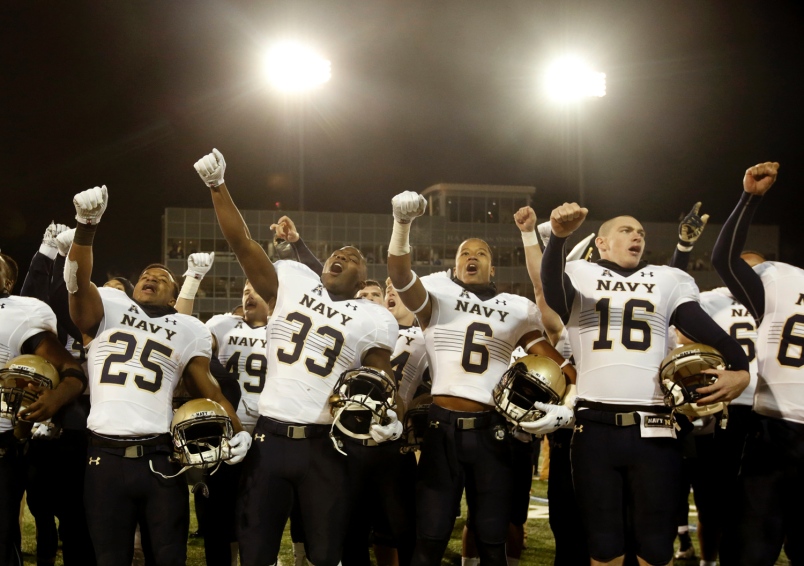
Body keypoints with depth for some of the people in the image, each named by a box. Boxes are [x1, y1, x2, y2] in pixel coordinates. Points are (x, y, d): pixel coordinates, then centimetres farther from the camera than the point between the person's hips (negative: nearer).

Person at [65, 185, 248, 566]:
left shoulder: (188, 330, 13)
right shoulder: (109, 308, 10)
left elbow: (206, 387, 14)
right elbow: (77, 281, -7)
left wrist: (239, 430, 2)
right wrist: (86, 226, -21)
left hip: (158, 459, 0)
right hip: (105, 459, 0)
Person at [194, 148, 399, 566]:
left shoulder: (373, 320, 5)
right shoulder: (292, 282, 7)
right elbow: (242, 243, 1)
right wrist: (217, 187, -8)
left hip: (324, 446, -1)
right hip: (269, 437, 1)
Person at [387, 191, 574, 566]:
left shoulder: (515, 311, 12)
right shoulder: (438, 297, 5)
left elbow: (555, 364, 9)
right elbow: (399, 275, -14)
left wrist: (565, 404, -10)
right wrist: (402, 223, -29)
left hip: (491, 430, 2)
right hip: (442, 427, -2)